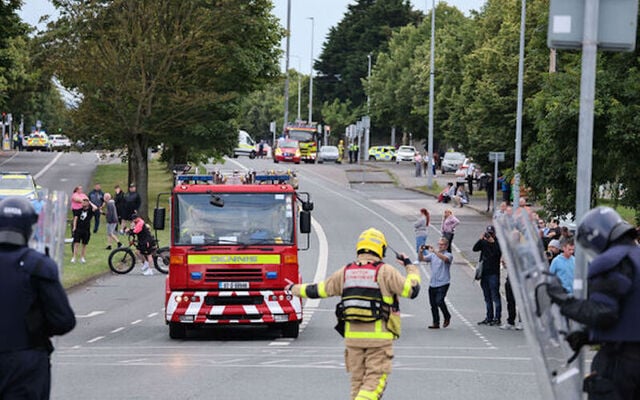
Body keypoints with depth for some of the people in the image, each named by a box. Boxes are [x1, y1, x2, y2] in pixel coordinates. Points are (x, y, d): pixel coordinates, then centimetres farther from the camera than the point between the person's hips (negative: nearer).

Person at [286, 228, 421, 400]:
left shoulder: (346, 272, 8)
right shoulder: (385, 272, -6)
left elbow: (319, 290, 18)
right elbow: (412, 290, -6)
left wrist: (295, 289, 37)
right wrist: (411, 267, 11)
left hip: (353, 335, 5)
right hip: (379, 335, -5)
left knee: (358, 379, 14)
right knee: (375, 379, -5)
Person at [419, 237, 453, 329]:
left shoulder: (448, 255, -2)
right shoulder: (432, 255, 13)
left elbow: (445, 258, -26)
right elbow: (421, 259, 5)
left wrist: (434, 251, -36)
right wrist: (421, 252, -16)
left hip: (443, 283, -6)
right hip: (432, 283, 6)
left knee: (439, 301, -19)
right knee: (433, 304, 6)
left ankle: (447, 316, 5)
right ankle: (435, 323, 15)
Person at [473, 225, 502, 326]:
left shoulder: (498, 242, -4)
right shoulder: (483, 242, 11)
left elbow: (498, 253, -19)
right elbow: (475, 248, -1)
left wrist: (492, 242, -20)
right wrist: (481, 239, -12)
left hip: (493, 273, -6)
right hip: (484, 273, 6)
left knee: (495, 296, -6)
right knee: (487, 297, 12)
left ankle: (497, 318, -5)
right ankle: (489, 317, 18)